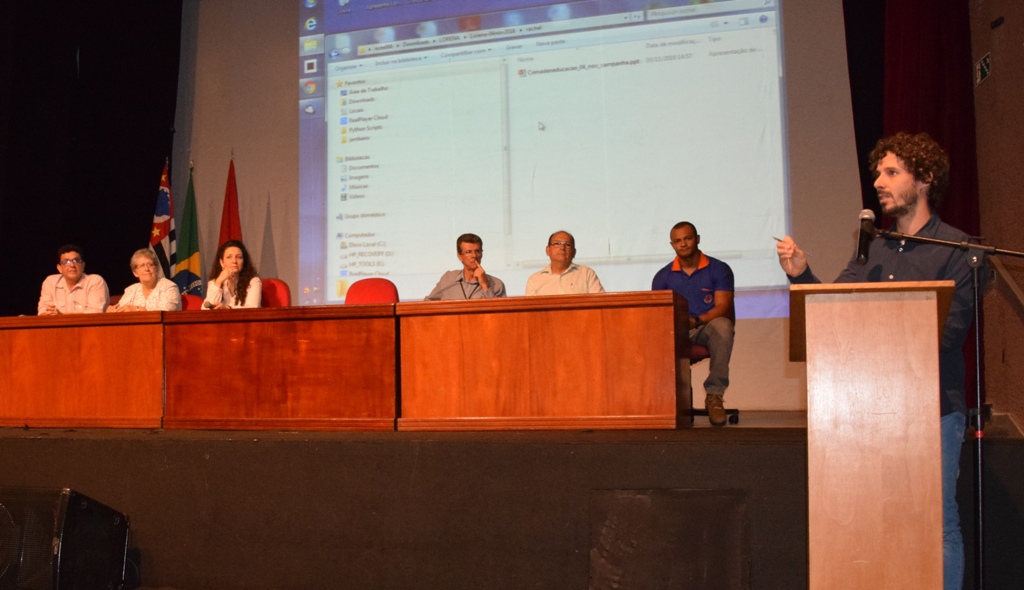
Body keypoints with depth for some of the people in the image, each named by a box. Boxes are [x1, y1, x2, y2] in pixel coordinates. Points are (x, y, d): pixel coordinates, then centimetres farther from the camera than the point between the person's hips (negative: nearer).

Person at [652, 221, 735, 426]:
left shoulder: (719, 269, 2)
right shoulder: (663, 276, 9)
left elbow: (722, 307, -8)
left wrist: (696, 321, -26)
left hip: (709, 328, -1)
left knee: (722, 325, -37)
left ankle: (714, 394, -31)